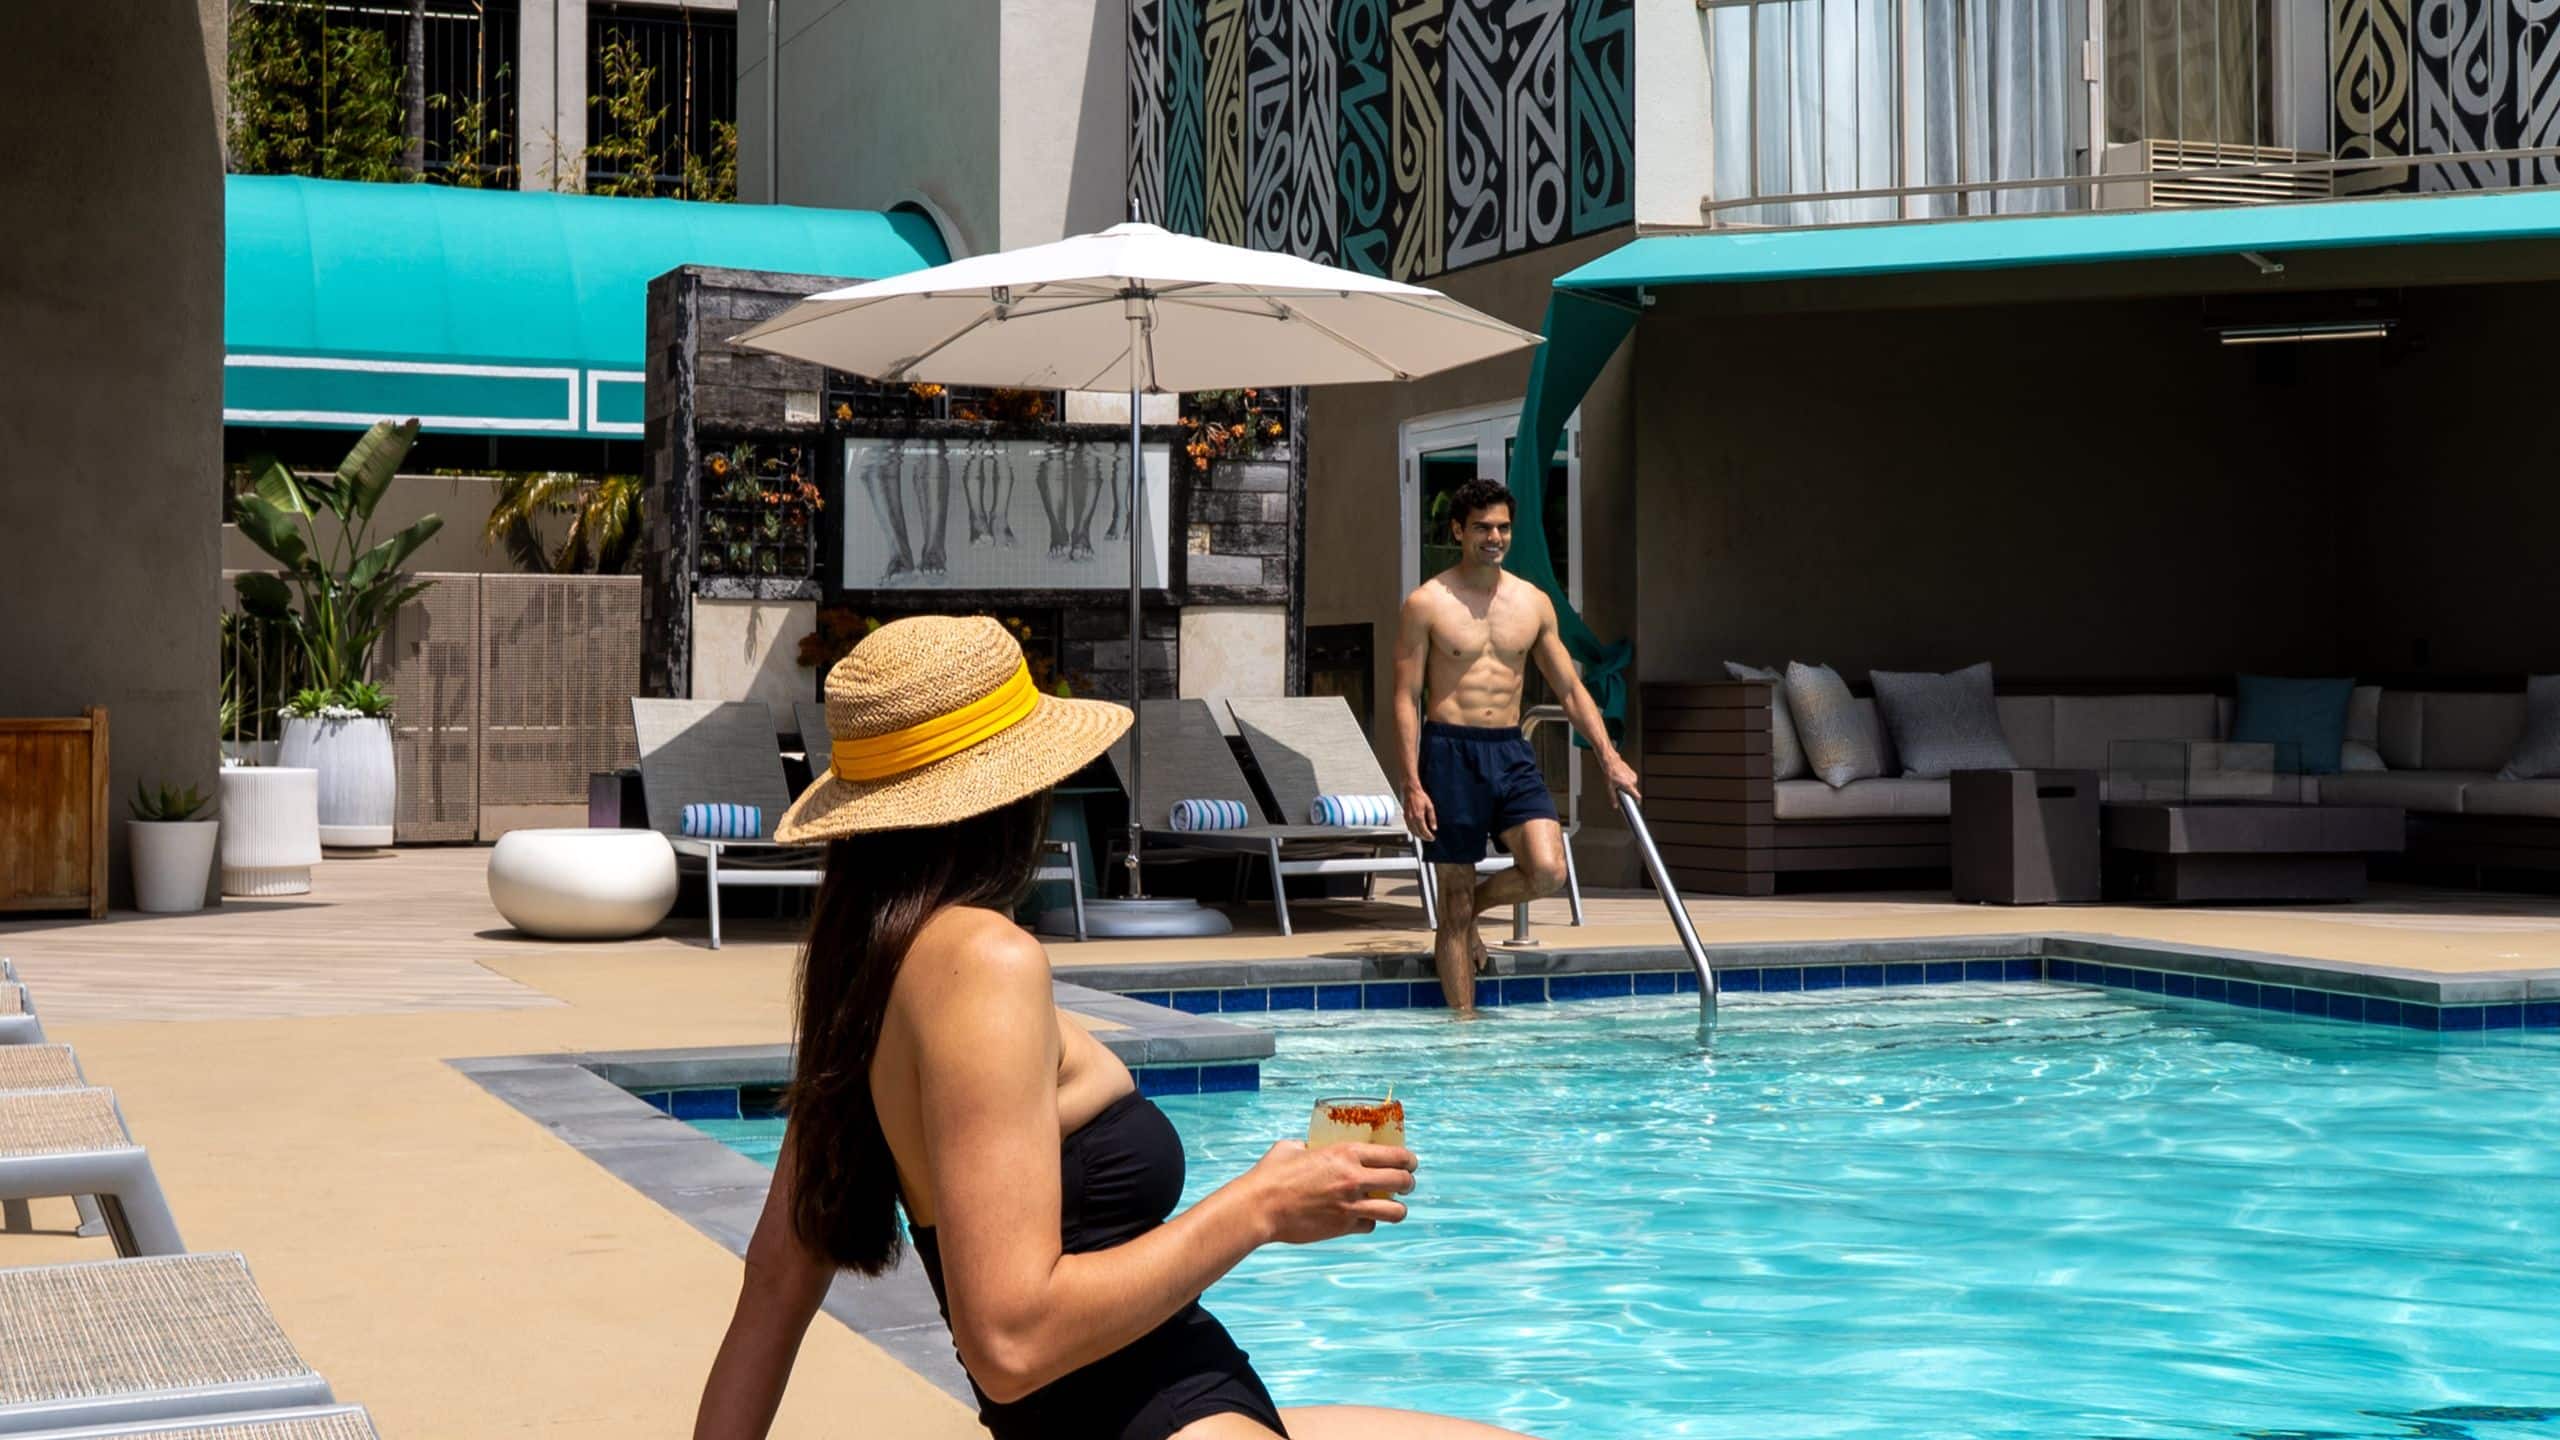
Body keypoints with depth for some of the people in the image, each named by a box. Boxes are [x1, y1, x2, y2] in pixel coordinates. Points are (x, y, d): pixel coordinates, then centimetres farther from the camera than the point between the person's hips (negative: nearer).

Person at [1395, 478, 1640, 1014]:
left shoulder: (1534, 602, 10)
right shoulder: (1426, 604, -3)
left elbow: (1570, 688, 14)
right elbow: (1406, 698, -4)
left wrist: (1608, 755, 3)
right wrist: (1412, 784, -12)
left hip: (1511, 753, 4)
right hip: (1450, 752, -4)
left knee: (1548, 871, -15)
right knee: (1455, 899, -1)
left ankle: (1469, 913, 15)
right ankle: (1464, 1022, 11)